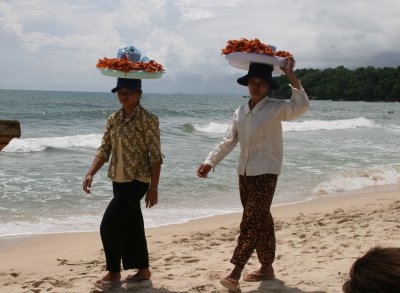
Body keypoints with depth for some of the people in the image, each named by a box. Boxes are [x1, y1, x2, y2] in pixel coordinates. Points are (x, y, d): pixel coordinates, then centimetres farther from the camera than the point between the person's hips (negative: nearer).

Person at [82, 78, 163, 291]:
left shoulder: (147, 119, -12)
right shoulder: (113, 119, 7)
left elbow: (155, 156, -13)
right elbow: (104, 150, 8)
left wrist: (154, 187, -14)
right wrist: (90, 174, -5)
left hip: (137, 181, -7)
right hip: (119, 181, 7)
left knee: (109, 225, -9)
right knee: (131, 225, 13)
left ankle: (114, 274, 6)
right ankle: (143, 271, 25)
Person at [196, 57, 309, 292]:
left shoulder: (275, 108, -7)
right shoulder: (240, 112, 10)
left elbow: (301, 106, -25)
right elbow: (229, 142, 9)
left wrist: (291, 76, -27)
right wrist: (210, 162, -2)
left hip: (266, 173, -6)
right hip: (244, 173, 7)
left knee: (251, 222, -11)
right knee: (261, 221, 14)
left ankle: (235, 274, -13)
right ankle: (267, 268, 24)